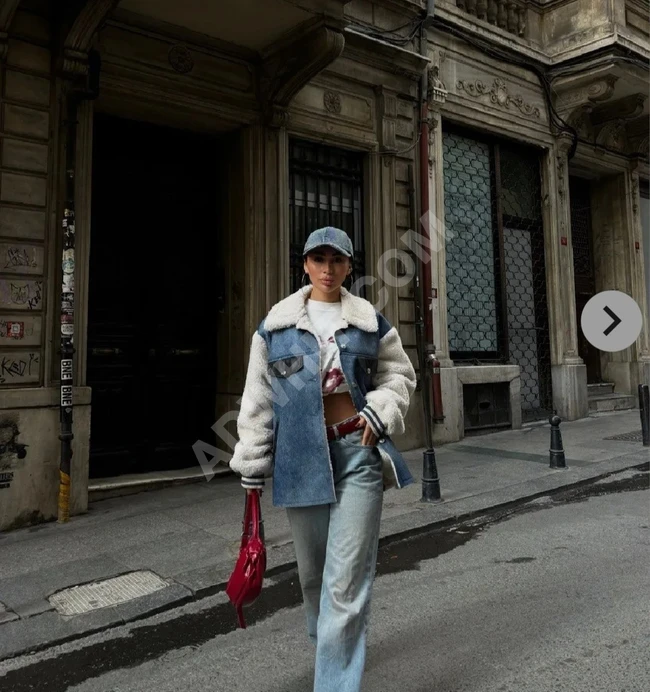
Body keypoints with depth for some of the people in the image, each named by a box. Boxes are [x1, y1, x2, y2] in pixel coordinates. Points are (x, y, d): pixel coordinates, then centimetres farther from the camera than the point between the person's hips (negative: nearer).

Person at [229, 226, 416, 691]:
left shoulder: (372, 322, 5)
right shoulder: (274, 326, 5)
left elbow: (399, 375, 13)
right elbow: (258, 400, 5)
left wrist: (379, 412, -7)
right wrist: (252, 466, 3)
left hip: (358, 452, -1)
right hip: (301, 457, 2)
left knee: (346, 579, -5)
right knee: (314, 571, 19)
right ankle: (331, 646, 49)